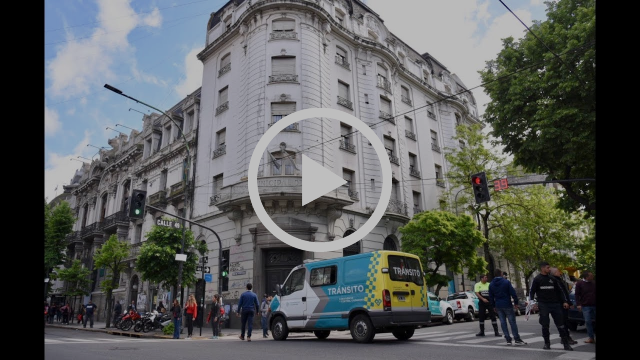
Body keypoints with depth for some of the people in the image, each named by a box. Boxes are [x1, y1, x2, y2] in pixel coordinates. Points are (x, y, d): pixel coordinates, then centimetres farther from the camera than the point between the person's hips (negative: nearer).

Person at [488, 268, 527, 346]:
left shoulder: (491, 284, 6)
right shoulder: (506, 282, -8)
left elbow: (491, 297, 9)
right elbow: (513, 293, -11)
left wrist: (493, 306, 16)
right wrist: (516, 303, -1)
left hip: (498, 306, 4)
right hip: (507, 305, -4)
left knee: (503, 322, 7)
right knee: (512, 321, 2)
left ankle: (508, 339, 8)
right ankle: (517, 339, 3)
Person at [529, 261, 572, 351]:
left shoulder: (552, 279, 11)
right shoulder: (537, 279, 0)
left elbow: (559, 291, 16)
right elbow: (532, 292, 0)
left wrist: (564, 301, 7)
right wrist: (531, 302, -12)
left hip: (555, 304, 3)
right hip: (543, 305, -3)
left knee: (560, 324, 3)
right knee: (545, 325, 2)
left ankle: (566, 343, 10)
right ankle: (547, 343, 13)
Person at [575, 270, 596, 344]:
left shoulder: (593, 283, 6)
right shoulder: (579, 284, -1)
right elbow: (577, 295, -1)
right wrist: (578, 304, -9)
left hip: (594, 305, 2)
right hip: (586, 306, -2)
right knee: (588, 322, -1)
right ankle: (591, 338, 7)